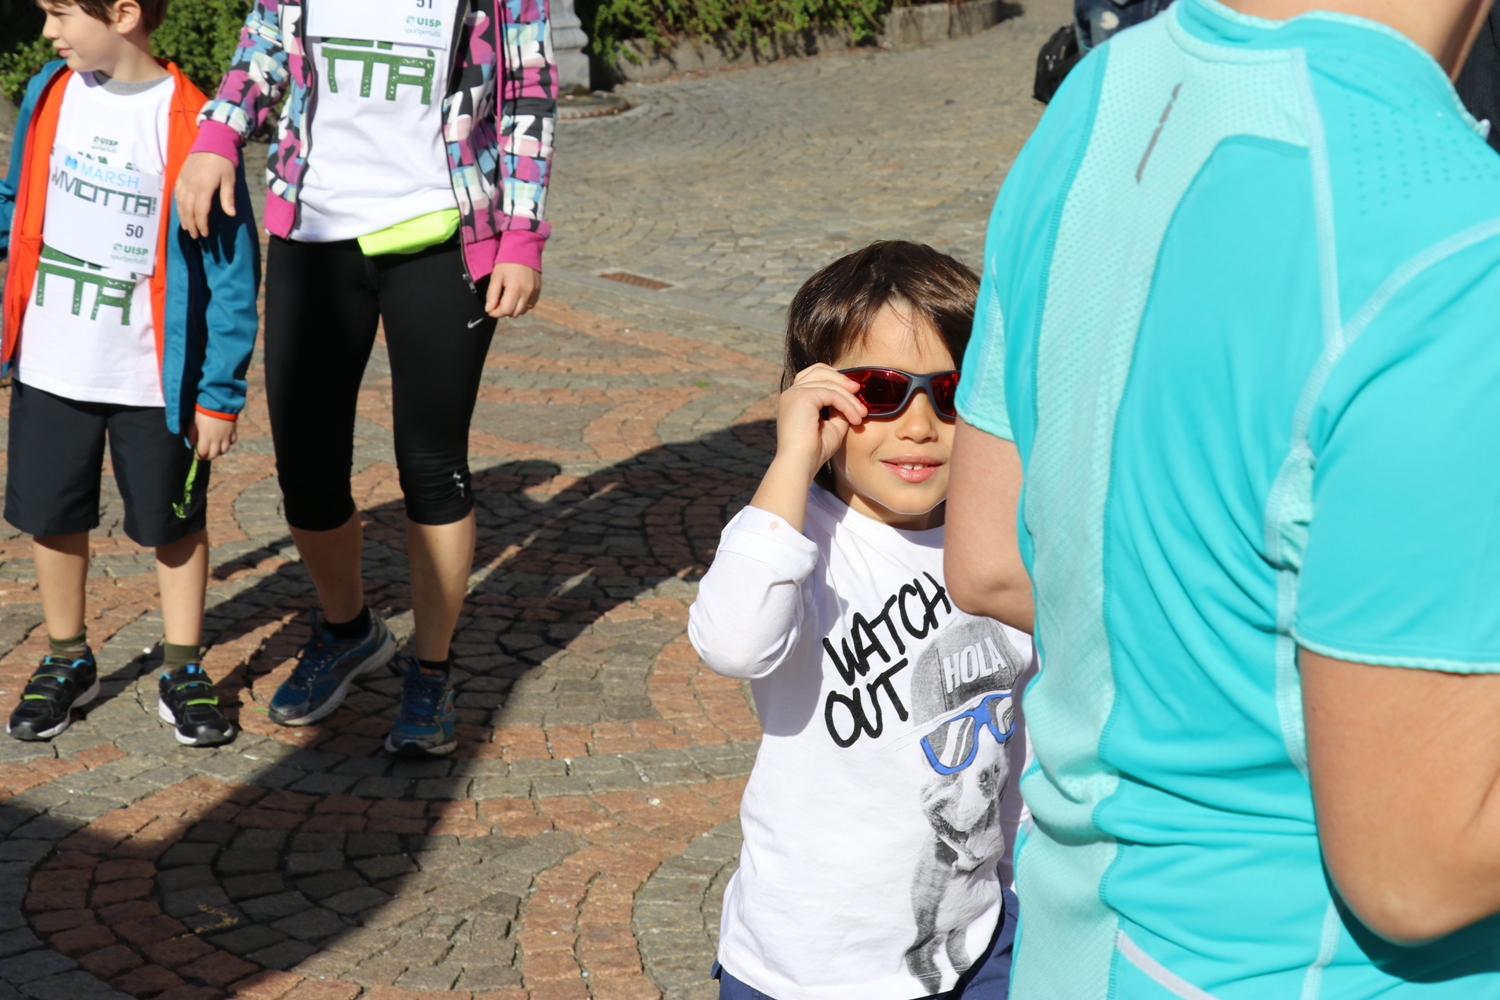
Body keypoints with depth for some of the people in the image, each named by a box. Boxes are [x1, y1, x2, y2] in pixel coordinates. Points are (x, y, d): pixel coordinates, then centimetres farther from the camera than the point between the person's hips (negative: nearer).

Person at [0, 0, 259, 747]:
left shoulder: (190, 125, -16)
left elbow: (230, 270, -13)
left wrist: (220, 393, -12)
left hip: (153, 379, -4)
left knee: (174, 524, 10)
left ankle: (183, 672, 27)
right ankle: (67, 663, 32)